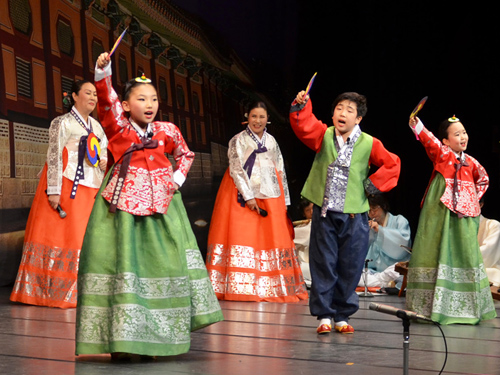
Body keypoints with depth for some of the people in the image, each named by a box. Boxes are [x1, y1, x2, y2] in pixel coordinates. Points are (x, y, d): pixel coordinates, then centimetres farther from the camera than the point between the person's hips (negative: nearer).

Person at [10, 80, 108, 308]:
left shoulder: (96, 126, 17)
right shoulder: (62, 123, -2)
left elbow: (103, 153, 26)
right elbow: (54, 157, -9)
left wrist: (104, 162, 2)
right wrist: (53, 191, -17)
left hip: (90, 189, 6)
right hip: (67, 186, -6)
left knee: (84, 238, 3)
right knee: (59, 235, -7)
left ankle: (74, 292, 8)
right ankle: (47, 291, -2)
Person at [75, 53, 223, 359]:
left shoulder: (167, 131, 7)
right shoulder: (118, 127, 0)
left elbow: (185, 155, 25)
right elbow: (107, 100, -18)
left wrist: (177, 179, 8)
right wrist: (103, 73, -35)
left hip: (160, 205, 3)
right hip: (122, 204, -3)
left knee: (164, 264, 4)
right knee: (123, 263, -5)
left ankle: (153, 338, 15)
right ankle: (119, 340, 0)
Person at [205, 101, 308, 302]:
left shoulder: (271, 141, 14)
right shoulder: (238, 141, 0)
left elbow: (280, 171, 15)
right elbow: (236, 171, -7)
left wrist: (285, 200, 10)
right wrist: (249, 197, -15)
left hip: (270, 197, 4)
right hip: (244, 197, -4)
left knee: (273, 238, 1)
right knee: (242, 237, -9)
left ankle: (270, 286, 7)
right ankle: (242, 287, -7)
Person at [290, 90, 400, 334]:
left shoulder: (369, 144, 2)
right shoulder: (323, 136, 2)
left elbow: (392, 164, 9)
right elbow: (304, 127, -15)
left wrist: (375, 184, 0)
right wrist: (301, 107, -31)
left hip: (354, 216, 0)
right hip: (324, 213, 0)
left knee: (350, 267, 5)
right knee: (323, 264, 3)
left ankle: (342, 316, 17)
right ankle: (324, 315, 12)